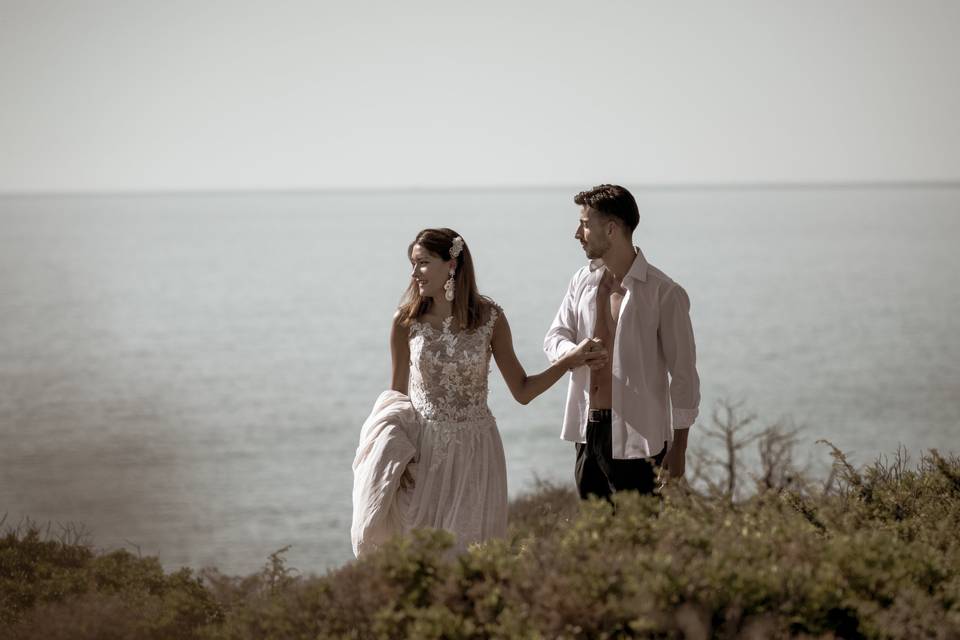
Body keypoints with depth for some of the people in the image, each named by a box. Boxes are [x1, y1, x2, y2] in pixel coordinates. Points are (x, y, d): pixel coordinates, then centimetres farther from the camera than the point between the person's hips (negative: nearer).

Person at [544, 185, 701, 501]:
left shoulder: (664, 293, -10)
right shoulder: (583, 281, 9)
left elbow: (683, 374, -7)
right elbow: (555, 336, 13)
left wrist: (678, 448, -8)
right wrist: (573, 352, -14)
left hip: (636, 439, -6)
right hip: (588, 429, 7)